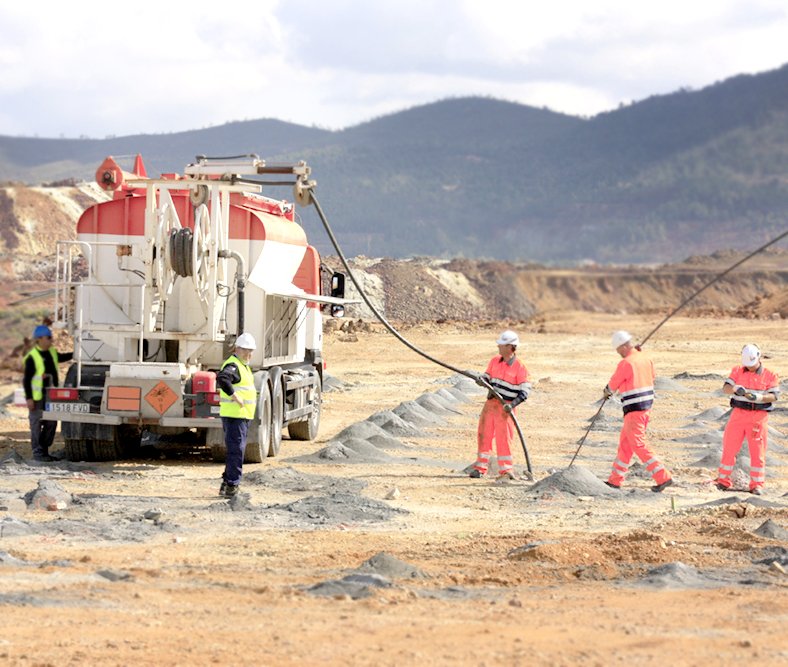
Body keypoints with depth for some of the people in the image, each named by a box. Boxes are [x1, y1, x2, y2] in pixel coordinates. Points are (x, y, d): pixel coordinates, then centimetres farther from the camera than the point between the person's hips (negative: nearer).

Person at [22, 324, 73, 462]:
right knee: (37, 424, -2)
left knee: (51, 423, 10)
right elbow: (27, 379, -13)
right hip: (37, 396, -8)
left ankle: (44, 450, 20)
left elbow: (60, 358, 32)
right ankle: (37, 452, 2)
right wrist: (29, 398, -16)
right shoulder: (32, 357, -13)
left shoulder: (52, 352, 9)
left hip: (50, 395, 8)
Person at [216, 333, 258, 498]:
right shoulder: (233, 365, -15)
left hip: (243, 415, 11)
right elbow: (222, 378, -35)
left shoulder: (243, 366, 19)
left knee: (235, 450, 16)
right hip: (235, 415, -11)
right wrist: (234, 396, -29)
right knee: (236, 450, -10)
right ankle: (232, 486, -10)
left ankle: (227, 483, 24)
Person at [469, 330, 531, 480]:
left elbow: (525, 390, -11)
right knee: (483, 434, 7)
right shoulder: (494, 361, 8)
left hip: (505, 407, -6)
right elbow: (487, 378, 15)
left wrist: (512, 404, -22)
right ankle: (480, 468, 17)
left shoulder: (519, 367, -10)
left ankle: (506, 470, 0)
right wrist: (480, 379, -9)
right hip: (490, 403, 6)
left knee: (503, 437, -7)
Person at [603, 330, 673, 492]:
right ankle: (615, 480, 22)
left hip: (633, 410, -9)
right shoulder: (645, 359, 7)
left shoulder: (626, 363, -16)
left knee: (639, 446, -7)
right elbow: (651, 378, 20)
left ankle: (663, 477, -14)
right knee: (625, 443, 16)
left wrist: (607, 391, 19)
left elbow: (613, 384, -3)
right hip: (646, 406, 9)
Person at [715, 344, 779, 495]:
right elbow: (726, 388, -4)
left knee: (757, 451, -2)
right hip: (738, 414, 2)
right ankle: (723, 481, 12)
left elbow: (774, 396, -8)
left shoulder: (770, 376, 2)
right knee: (729, 448, 2)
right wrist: (735, 389, -27)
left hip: (758, 416, -2)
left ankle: (756, 485, 3)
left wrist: (759, 397, -27)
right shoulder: (737, 371, 7)